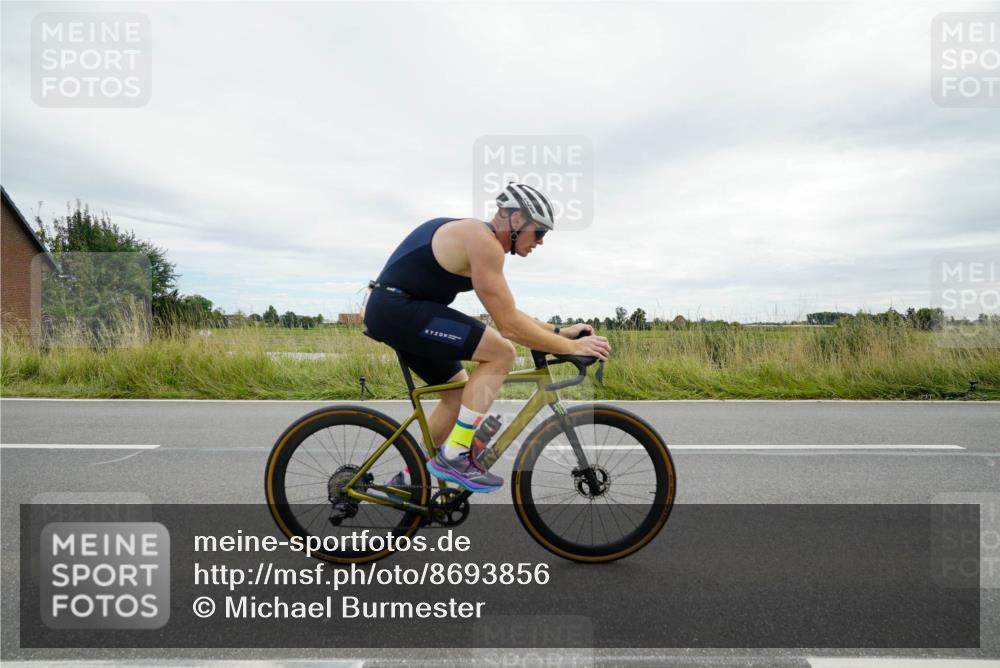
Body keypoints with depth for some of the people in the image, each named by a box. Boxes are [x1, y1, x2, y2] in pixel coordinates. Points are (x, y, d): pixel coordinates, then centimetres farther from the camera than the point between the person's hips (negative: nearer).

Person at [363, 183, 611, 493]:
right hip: (397, 308, -11)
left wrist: (559, 331, 13)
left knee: (460, 394, 16)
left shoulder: (481, 240, 15)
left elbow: (508, 314, 19)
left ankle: (408, 479, 26)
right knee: (501, 353, -16)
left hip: (393, 310, 11)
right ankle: (454, 456, -8)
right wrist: (571, 347, -12)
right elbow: (509, 325, -19)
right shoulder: (483, 242, -17)